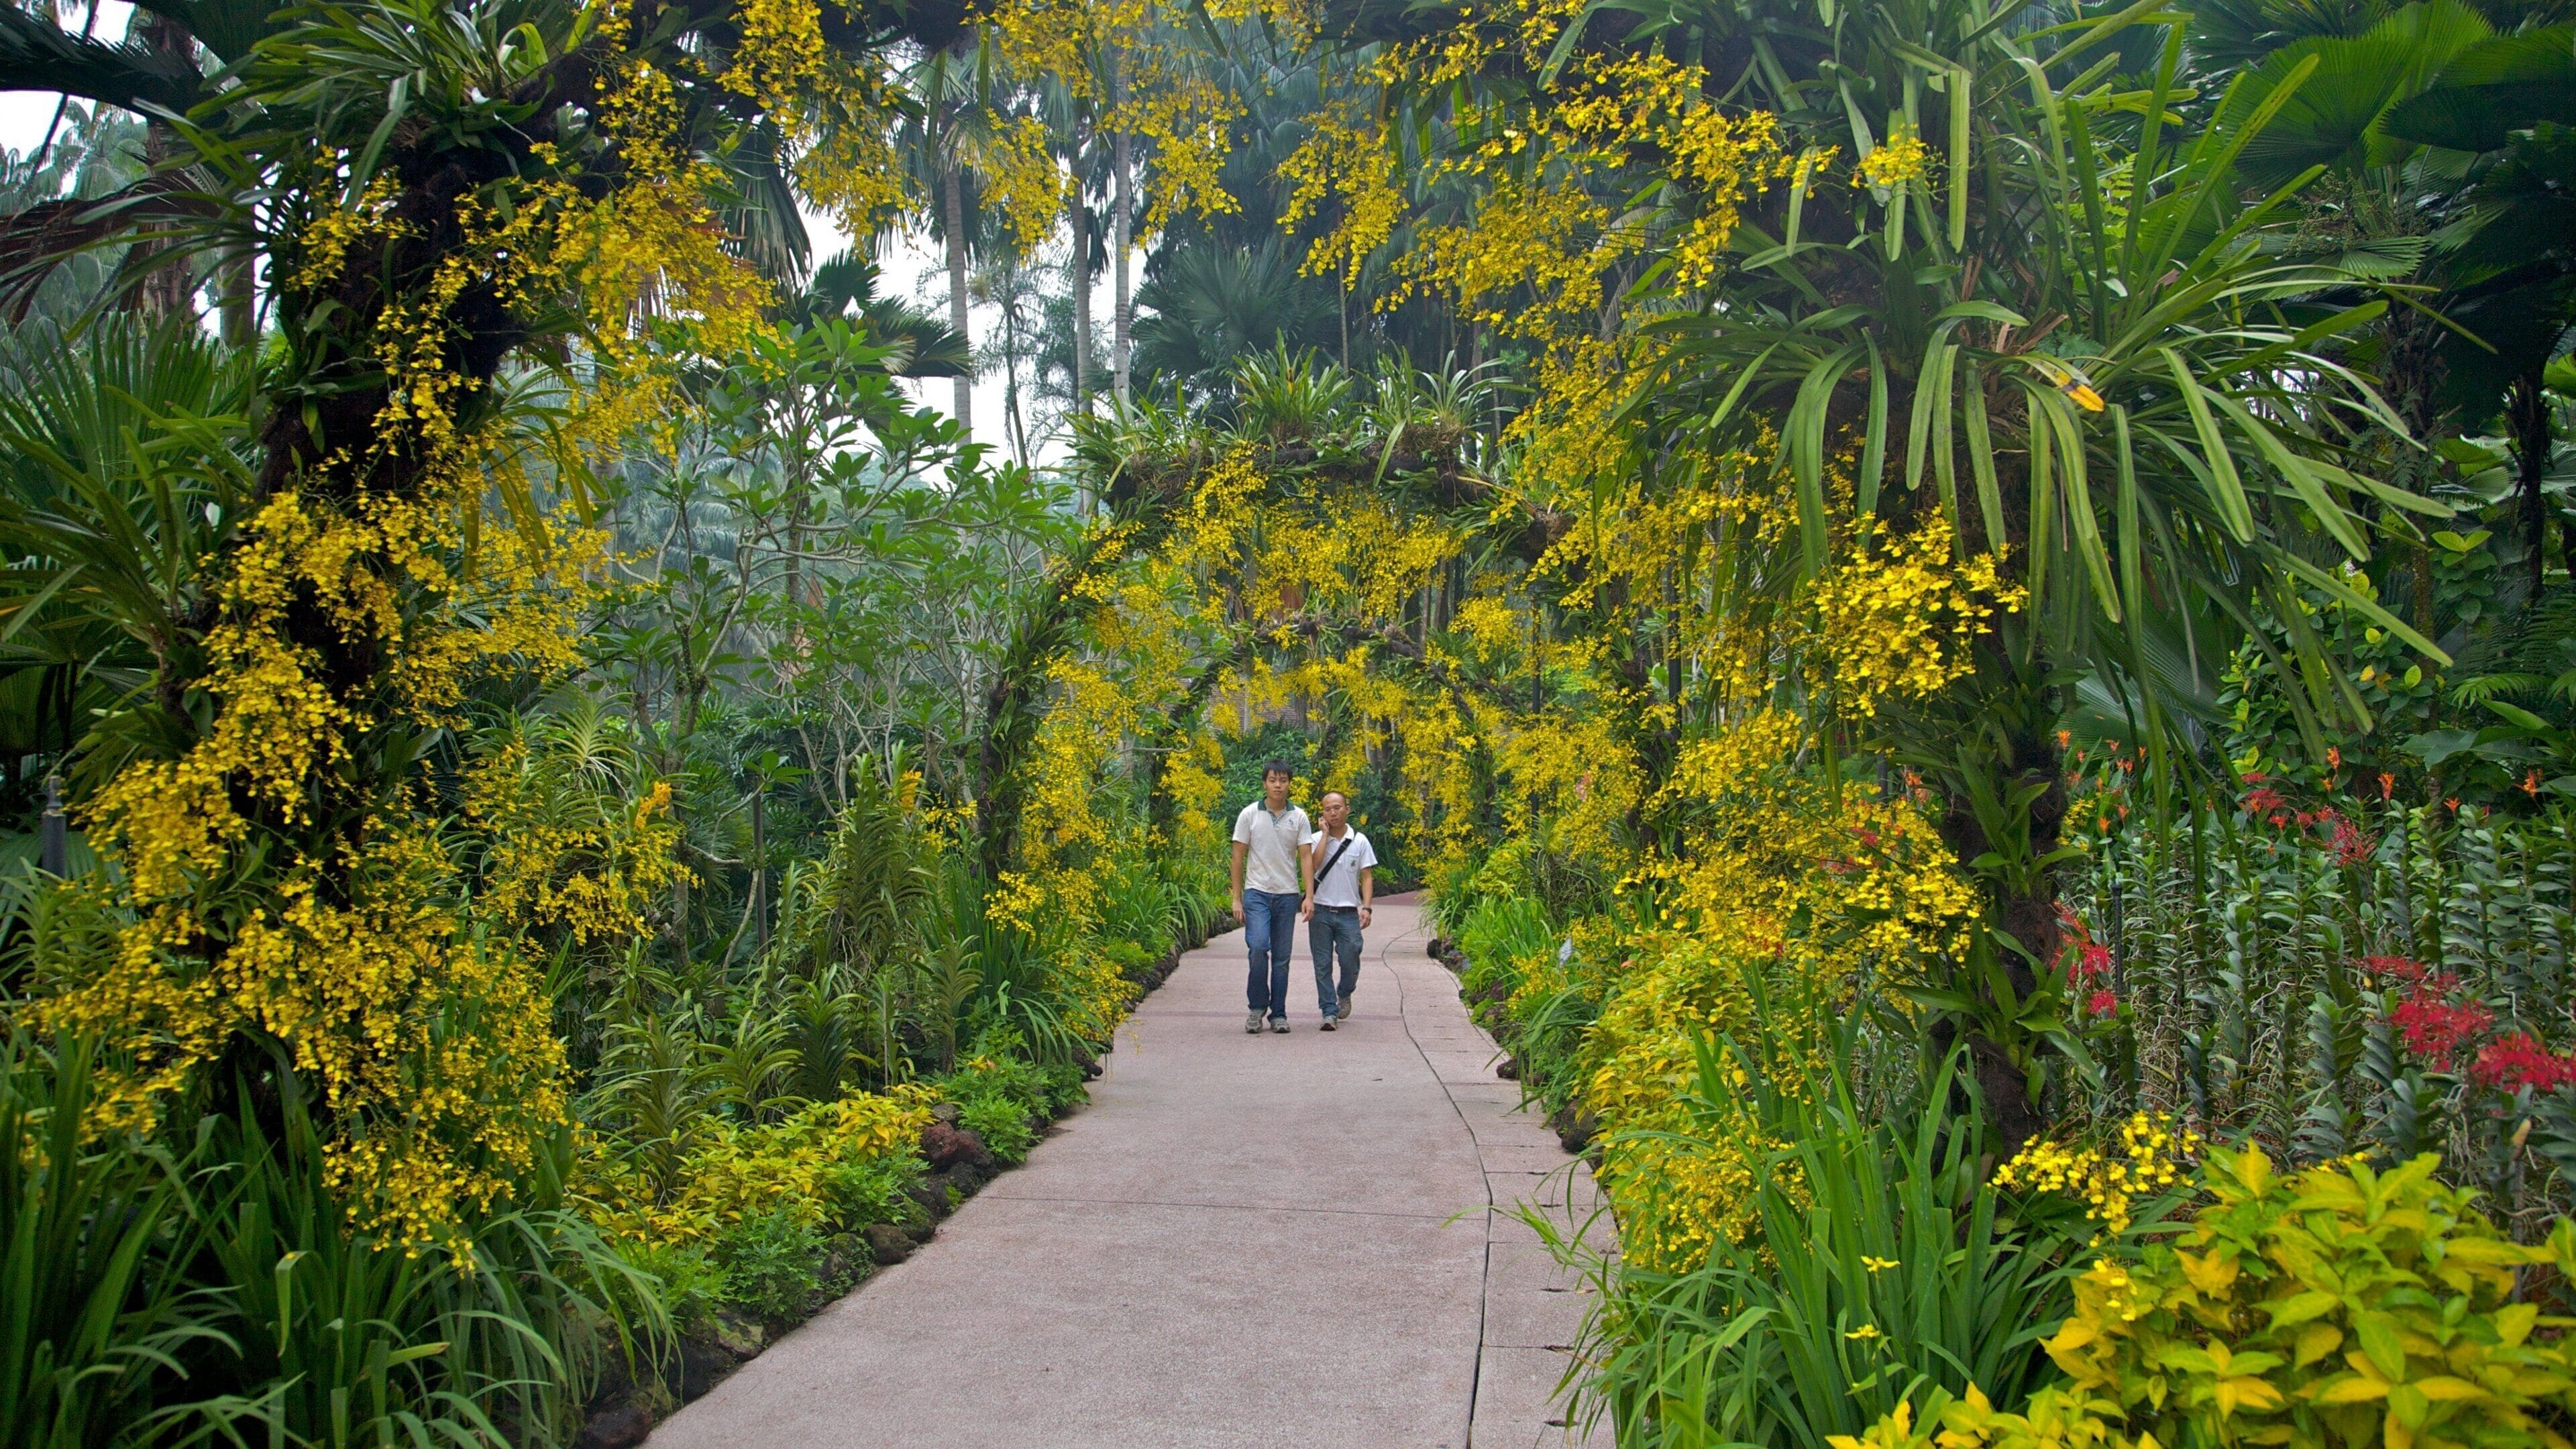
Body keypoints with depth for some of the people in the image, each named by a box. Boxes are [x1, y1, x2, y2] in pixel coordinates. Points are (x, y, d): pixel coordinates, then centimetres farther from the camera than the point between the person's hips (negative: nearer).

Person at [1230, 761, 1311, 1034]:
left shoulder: (1299, 818, 4)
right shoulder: (1249, 815, 1)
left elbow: (1305, 857, 1)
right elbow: (1238, 857, 4)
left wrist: (1309, 896, -9)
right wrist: (1237, 898, 0)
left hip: (1287, 894, 2)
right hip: (1257, 892, -2)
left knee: (1282, 957, 5)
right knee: (1258, 947, -18)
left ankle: (1279, 1014, 14)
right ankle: (1258, 1007, -1)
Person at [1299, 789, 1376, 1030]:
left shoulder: (1360, 841, 5)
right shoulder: (1316, 839, 2)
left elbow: (1367, 877, 5)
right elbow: (1313, 866, -15)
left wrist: (1366, 907, -7)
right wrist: (1325, 834, -11)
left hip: (1348, 913, 0)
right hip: (1320, 912, 0)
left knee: (1350, 963, 1)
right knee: (1322, 965, 1)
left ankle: (1344, 995, 31)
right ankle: (1329, 1012, 8)